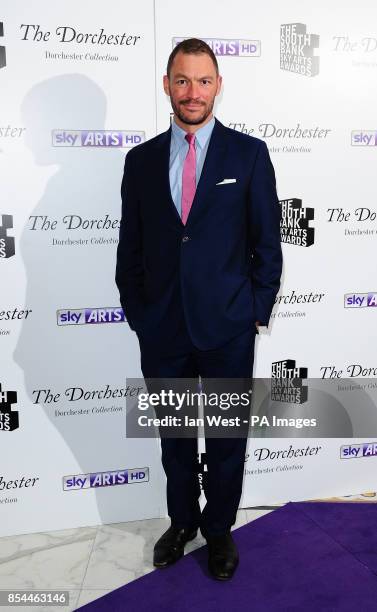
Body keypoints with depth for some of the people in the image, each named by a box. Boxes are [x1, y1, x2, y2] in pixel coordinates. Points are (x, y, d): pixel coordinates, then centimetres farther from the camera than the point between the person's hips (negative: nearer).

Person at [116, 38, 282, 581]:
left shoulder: (249, 153, 0)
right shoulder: (141, 159, 5)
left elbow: (267, 241, 0)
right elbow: (130, 246, 7)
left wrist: (258, 311, -4)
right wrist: (135, 311, 3)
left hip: (227, 327, -2)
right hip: (162, 329, 2)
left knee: (227, 437, 13)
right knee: (174, 435, 17)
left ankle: (219, 529, 37)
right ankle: (182, 521, 41)